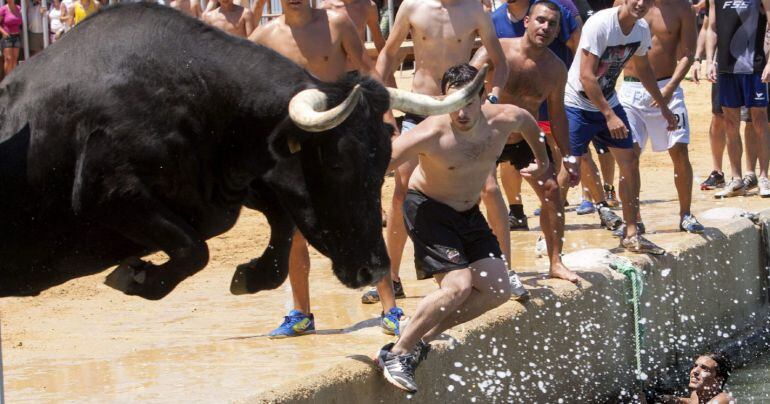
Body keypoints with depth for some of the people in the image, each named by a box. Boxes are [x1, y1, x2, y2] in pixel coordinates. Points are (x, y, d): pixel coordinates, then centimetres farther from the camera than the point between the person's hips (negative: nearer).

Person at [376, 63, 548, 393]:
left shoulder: (504, 119, -16)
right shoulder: (431, 134, -31)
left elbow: (528, 121, 10)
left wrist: (542, 161, 24)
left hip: (469, 214, 6)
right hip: (427, 208, -6)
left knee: (497, 291, -3)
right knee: (458, 285, -24)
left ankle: (425, 335, 7)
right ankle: (396, 353, -12)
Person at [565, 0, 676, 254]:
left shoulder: (641, 29, -2)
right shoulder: (600, 24, -25)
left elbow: (643, 69, 17)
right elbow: (586, 76, -27)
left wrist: (663, 107, 21)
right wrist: (609, 116, -29)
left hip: (609, 103, 7)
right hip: (578, 105, -7)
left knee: (630, 163, 3)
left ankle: (631, 234, 11)